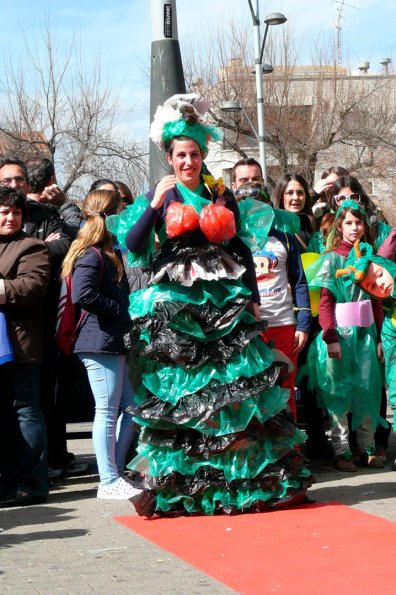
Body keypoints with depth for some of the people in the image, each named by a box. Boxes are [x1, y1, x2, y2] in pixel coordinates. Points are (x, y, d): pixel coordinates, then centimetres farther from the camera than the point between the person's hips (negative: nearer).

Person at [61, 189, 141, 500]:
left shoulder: (109, 252, 17)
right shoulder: (92, 255, -13)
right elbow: (83, 295, -26)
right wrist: (124, 313, -18)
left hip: (116, 341, 10)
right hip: (100, 342, -10)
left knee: (131, 407, 12)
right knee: (108, 411, -4)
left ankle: (116, 473, 20)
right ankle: (109, 482, 2)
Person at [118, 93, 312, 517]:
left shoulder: (222, 196, 10)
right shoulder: (159, 197, 4)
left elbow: (241, 250, 14)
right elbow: (133, 246, -6)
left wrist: (252, 297, 7)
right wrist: (154, 204, -14)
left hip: (225, 301, 2)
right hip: (175, 304, -2)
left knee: (236, 386, -1)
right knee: (178, 392, -3)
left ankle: (255, 478, 6)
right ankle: (176, 484, 2)